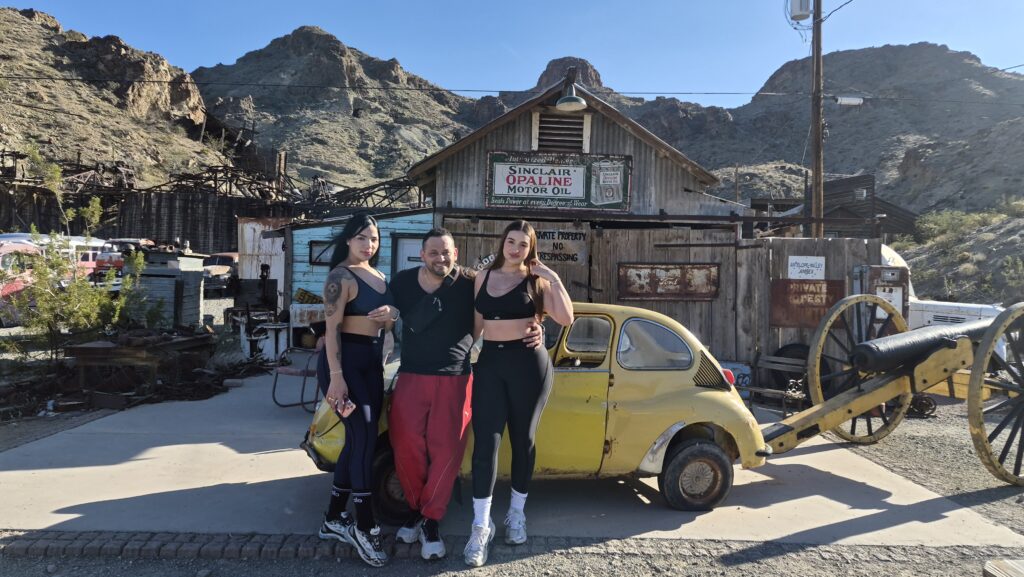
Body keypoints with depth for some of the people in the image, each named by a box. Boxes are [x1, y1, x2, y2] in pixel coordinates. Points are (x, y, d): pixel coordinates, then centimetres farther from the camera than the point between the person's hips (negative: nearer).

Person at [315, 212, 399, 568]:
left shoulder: (379, 276, 13)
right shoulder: (342, 276, -12)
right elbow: (332, 328, -18)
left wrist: (391, 315, -3)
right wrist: (336, 376, -26)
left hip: (372, 362, 9)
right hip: (346, 361, -9)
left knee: (359, 440, 10)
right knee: (364, 437, -10)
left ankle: (333, 519, 22)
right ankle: (365, 527, -1)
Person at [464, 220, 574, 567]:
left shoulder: (537, 280, 0)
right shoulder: (483, 278, 9)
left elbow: (565, 319, -11)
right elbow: (476, 323, 14)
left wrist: (555, 280, -15)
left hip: (528, 363, -2)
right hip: (490, 361, 2)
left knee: (522, 440, 9)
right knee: (485, 441, -5)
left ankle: (517, 513, 26)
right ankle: (481, 526, 1)